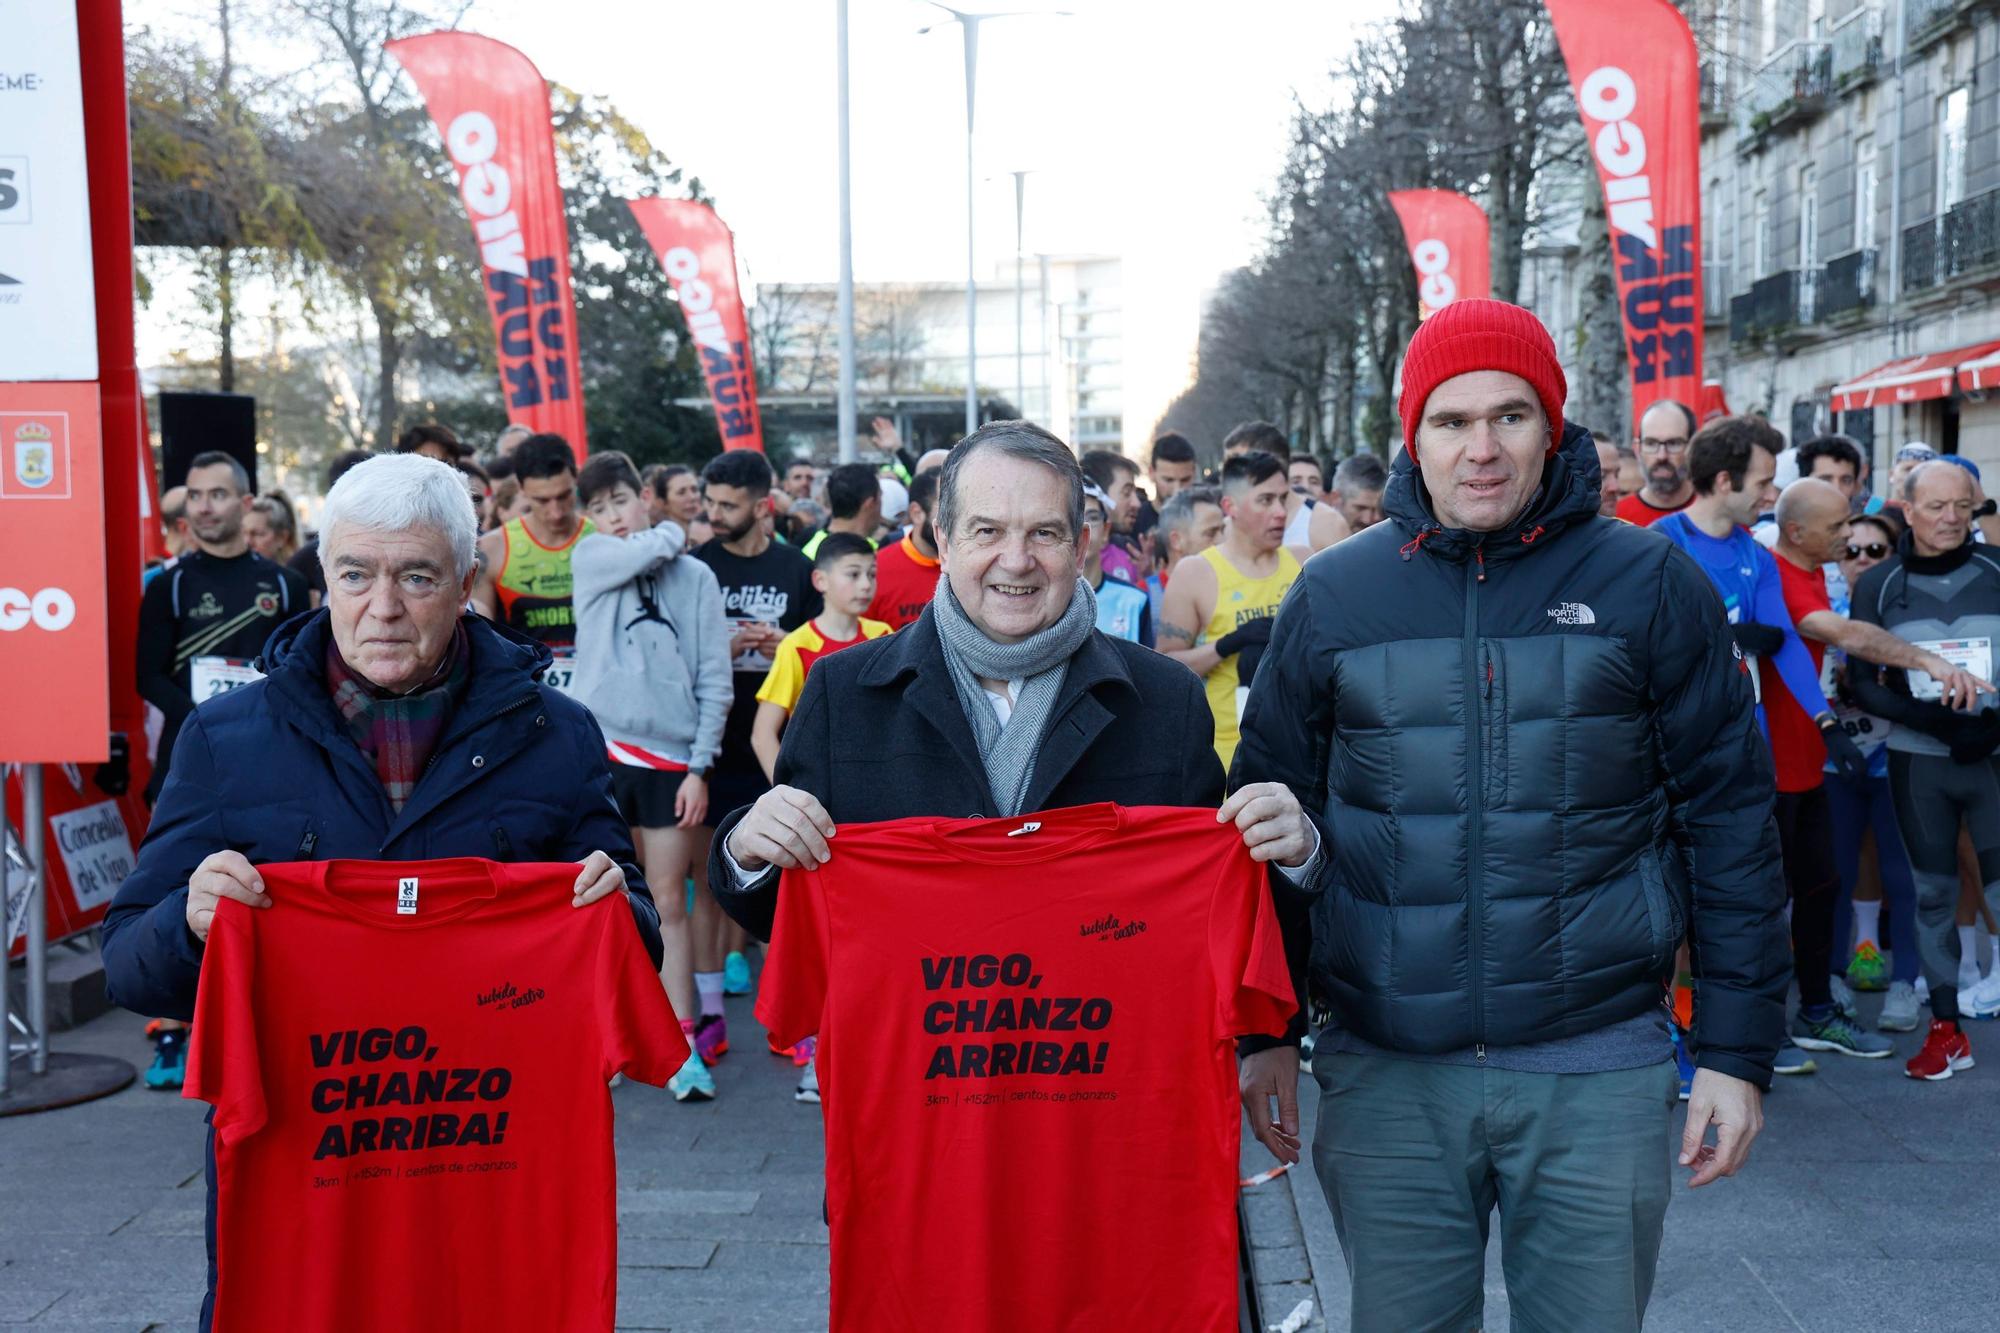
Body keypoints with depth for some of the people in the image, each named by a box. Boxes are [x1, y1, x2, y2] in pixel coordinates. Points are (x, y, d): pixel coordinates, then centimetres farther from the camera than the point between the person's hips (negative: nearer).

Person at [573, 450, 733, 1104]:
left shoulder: (697, 577, 5)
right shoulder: (591, 559, 6)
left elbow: (715, 681, 2)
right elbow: (644, 552, -16)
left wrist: (700, 766, -4)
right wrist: (674, 532, 6)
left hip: (669, 758, 0)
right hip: (600, 750, 0)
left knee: (668, 902, 4)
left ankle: (682, 1046, 8)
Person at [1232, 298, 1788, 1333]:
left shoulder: (1649, 585, -1)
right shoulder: (1335, 594, 2)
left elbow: (1728, 818, 2)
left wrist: (1737, 1050, 0)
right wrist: (1263, 1028, 6)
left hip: (1600, 1072, -1)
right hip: (1384, 1073, 1)